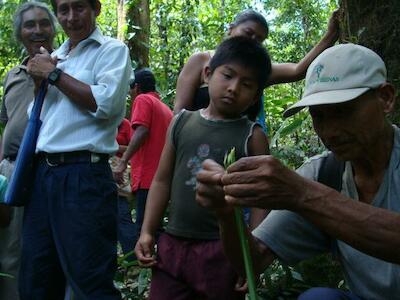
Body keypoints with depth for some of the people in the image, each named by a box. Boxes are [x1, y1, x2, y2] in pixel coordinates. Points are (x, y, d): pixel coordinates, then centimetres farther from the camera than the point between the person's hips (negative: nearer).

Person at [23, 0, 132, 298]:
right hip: (42, 173, 7)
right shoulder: (55, 56, 20)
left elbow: (105, 103, -16)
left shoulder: (112, 50, 1)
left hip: (83, 175, -7)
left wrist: (53, 74, -6)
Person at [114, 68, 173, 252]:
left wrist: (123, 161, -18)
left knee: (143, 229, -11)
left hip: (147, 176, -8)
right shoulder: (166, 108, 23)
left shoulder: (142, 99, 0)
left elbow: (141, 131, -15)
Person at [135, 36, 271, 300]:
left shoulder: (252, 136, -4)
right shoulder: (181, 123, 6)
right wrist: (147, 232, 6)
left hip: (224, 250, -3)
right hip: (172, 245, 3)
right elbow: (163, 181, 10)